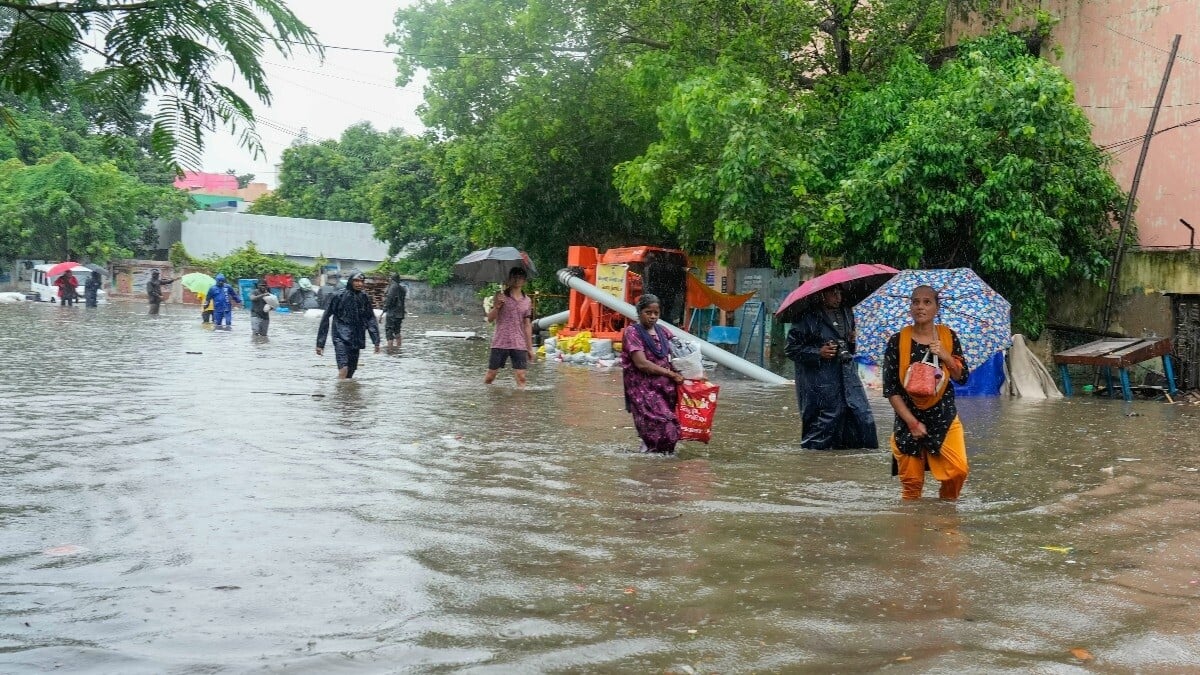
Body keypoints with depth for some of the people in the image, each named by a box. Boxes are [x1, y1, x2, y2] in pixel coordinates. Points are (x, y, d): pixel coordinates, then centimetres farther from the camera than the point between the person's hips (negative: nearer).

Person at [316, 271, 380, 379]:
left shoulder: (365, 298, 6)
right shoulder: (340, 296, -7)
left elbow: (371, 320, 11)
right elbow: (326, 318, -4)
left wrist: (376, 341, 2)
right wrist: (320, 343, -5)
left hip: (356, 340, 5)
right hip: (341, 338, -5)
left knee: (351, 371, 8)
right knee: (343, 369, -21)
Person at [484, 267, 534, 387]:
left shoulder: (527, 301, 10)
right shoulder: (501, 297, 2)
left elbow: (527, 325, 12)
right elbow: (490, 318, -1)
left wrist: (530, 348, 10)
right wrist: (497, 306, -21)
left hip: (519, 345, 2)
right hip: (500, 343, -2)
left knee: (521, 377, -7)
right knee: (491, 375, 2)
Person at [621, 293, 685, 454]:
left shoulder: (663, 332, 14)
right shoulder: (632, 332, -4)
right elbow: (641, 363, -13)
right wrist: (670, 374, -12)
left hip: (665, 386, 6)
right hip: (643, 387, -6)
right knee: (661, 423, -16)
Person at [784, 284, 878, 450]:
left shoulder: (847, 313, 15)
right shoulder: (809, 317, -7)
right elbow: (791, 348, -7)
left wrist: (854, 340, 8)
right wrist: (818, 353, -16)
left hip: (848, 374, 6)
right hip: (820, 383, -6)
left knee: (862, 414, -1)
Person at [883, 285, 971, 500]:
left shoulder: (949, 337, 3)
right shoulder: (897, 341, -4)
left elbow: (962, 378, 3)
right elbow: (890, 389, -4)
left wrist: (945, 356, -13)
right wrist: (912, 422, -10)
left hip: (944, 418, 1)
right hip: (908, 420, -1)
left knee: (959, 470, -13)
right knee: (911, 482, -2)